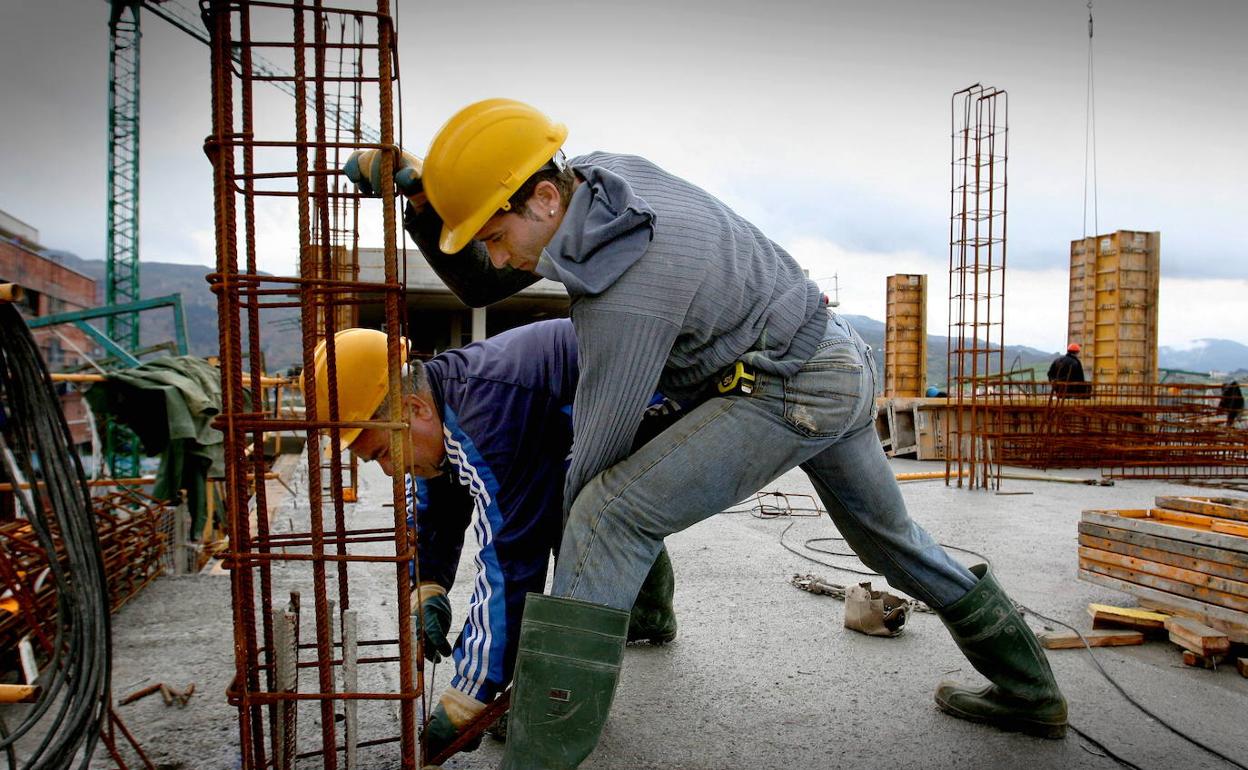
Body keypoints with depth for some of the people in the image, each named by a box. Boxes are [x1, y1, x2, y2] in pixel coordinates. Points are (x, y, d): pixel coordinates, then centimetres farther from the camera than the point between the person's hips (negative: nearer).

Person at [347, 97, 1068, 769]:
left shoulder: (624, 295, -30)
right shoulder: (597, 171, -4)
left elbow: (598, 450, -18)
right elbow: (481, 285, 7)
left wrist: (574, 529, 1)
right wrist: (423, 205, -8)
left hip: (791, 393, -11)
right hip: (844, 362, 11)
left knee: (609, 518, -19)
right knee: (892, 539, 28)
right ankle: (1030, 690, 49)